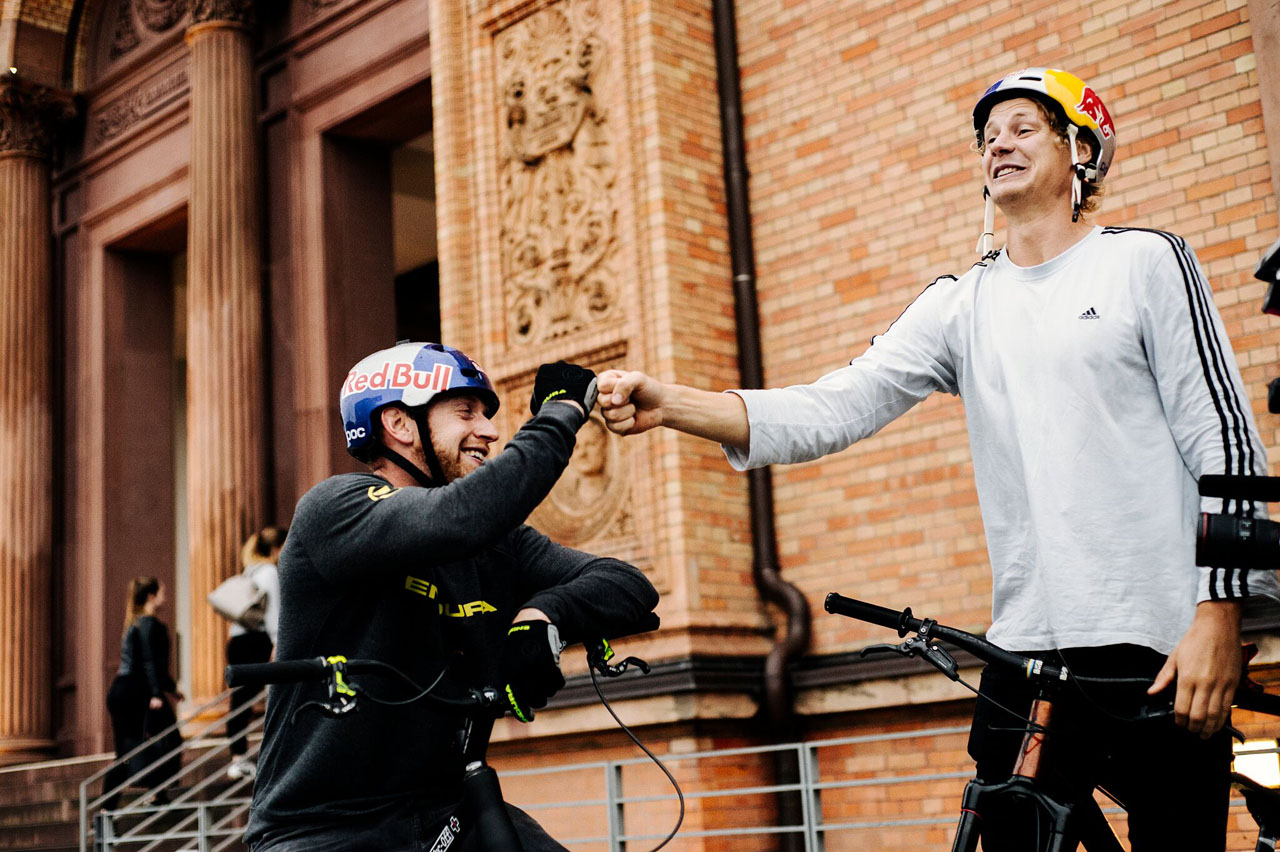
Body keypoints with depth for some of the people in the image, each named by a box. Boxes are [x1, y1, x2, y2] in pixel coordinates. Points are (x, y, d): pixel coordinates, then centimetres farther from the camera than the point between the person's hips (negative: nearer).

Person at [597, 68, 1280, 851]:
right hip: (1026, 644, 3)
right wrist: (670, 405, -13)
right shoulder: (961, 302, 12)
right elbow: (834, 409, 1)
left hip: (1157, 643, -3)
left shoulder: (1146, 261, 4)